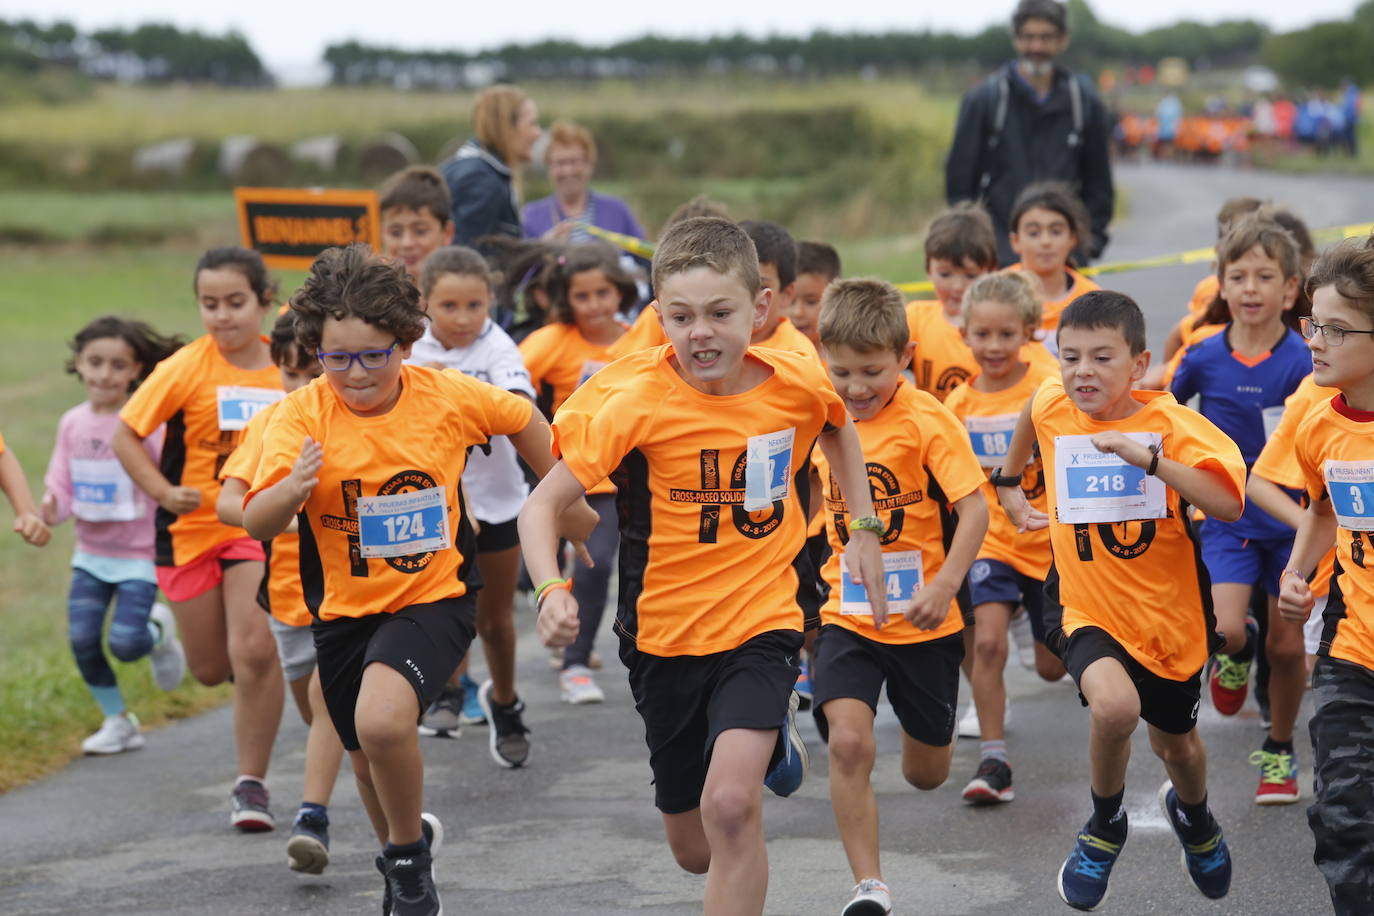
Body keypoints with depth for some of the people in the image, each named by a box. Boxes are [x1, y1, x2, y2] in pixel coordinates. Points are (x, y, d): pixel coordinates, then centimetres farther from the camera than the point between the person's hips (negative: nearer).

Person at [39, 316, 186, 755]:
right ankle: (118, 722, 15)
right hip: (90, 554, 4)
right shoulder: (72, 423, 1)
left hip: (138, 556, -4)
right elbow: (62, 485, 1)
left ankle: (159, 630, 24)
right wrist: (50, 510, -19)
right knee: (81, 639, -7)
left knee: (126, 644, -15)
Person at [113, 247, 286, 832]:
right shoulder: (186, 368, -11)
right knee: (211, 669, 8)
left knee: (255, 652, -16)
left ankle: (251, 784, -2)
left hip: (257, 527, 0)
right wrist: (164, 493, -18)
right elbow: (125, 436, -8)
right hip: (192, 528, 0)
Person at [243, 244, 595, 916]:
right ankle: (402, 838, 55)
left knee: (381, 721, -30)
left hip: (433, 597, -3)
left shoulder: (448, 396, -13)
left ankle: (409, 855, -3)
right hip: (345, 609, 3)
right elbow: (255, 525, -19)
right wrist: (293, 488, -40)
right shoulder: (302, 415, -14)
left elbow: (522, 419, 8)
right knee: (371, 761, 20)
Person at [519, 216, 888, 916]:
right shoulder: (633, 400, -18)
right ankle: (770, 732, 49)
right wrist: (551, 590, -34)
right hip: (663, 636, 1)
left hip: (759, 624, -1)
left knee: (731, 805, -27)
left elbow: (838, 426, 16)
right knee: (695, 851, 16)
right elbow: (542, 505, -16)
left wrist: (864, 529, 10)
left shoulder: (798, 384, -9)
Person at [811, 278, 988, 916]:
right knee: (847, 742, -21)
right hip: (847, 616, 2)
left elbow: (974, 507, -19)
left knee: (926, 773, 15)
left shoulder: (926, 421, -14)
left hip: (922, 622, -2)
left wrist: (944, 585, -30)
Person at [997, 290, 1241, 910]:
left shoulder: (1170, 424, -18)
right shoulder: (1051, 407, -9)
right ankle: (1104, 828, -1)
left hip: (1168, 612, 0)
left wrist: (1150, 458, -39)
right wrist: (1009, 484, 22)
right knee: (1115, 704, -30)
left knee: (1175, 744, 19)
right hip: (1084, 603, 0)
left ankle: (1192, 814, 58)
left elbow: (1229, 505, -32)